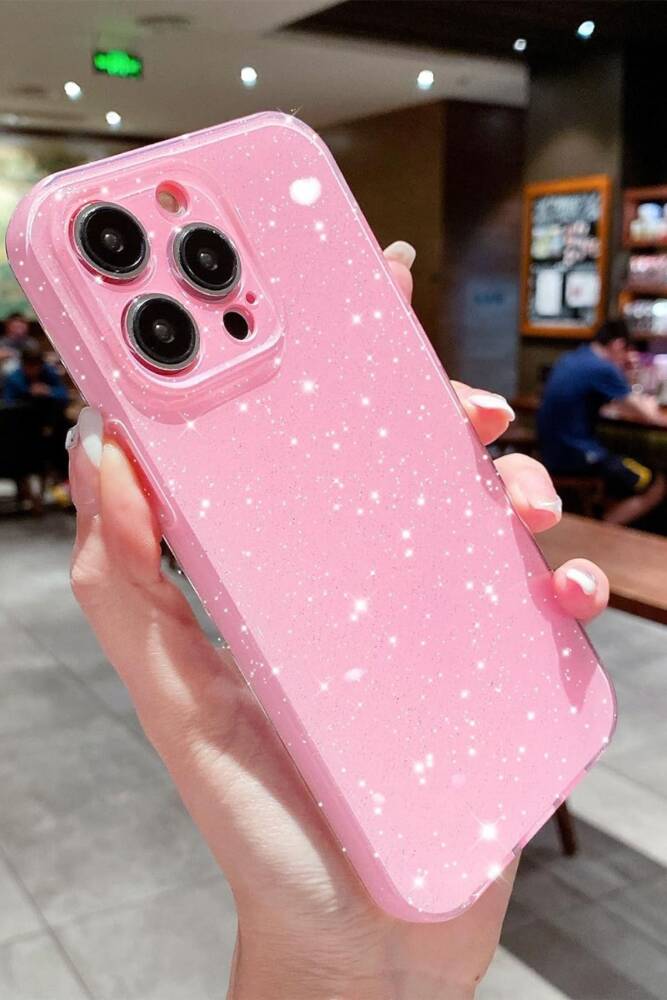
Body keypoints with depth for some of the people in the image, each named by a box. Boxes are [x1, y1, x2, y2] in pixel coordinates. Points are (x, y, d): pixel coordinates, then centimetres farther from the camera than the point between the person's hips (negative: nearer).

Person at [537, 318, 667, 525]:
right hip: (575, 457, -9)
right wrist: (648, 405, 12)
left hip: (552, 454, 9)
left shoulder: (570, 360, 11)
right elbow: (646, 415, -9)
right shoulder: (603, 369, -15)